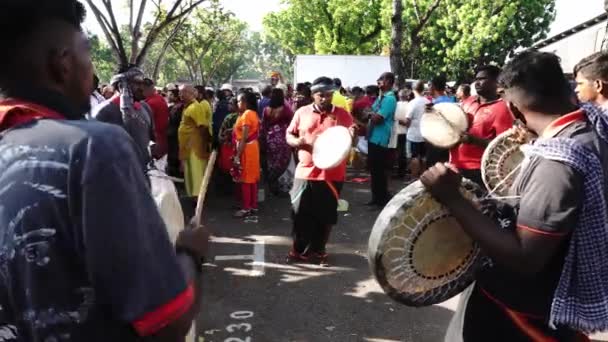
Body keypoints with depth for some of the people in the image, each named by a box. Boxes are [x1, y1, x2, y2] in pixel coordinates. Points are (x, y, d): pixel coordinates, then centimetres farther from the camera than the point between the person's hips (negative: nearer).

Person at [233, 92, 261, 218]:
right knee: (252, 179, 13)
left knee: (245, 180, -3)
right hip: (252, 147, 10)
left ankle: (246, 208, 3)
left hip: (246, 149, -10)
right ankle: (253, 206, 19)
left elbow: (244, 138, -21)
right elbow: (251, 133, 8)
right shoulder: (253, 113, 14)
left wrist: (237, 155, -20)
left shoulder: (246, 114, -16)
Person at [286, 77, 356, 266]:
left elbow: (351, 137, 5)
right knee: (300, 213, 5)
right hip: (305, 172, 1)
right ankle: (299, 250, 21)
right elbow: (289, 135, 10)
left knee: (325, 215, 8)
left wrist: (352, 135, -19)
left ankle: (318, 251, 25)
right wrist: (296, 141, -12)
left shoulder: (342, 114, 3)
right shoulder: (302, 113, 5)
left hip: (332, 174, 0)